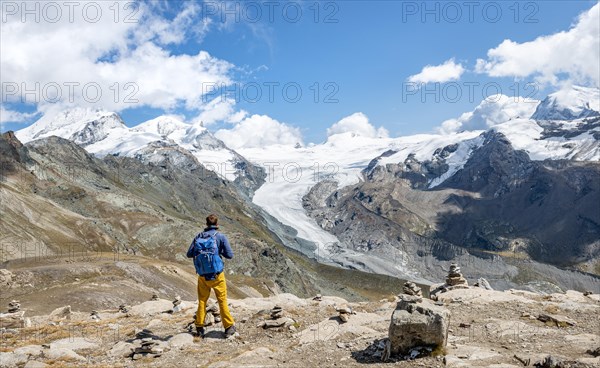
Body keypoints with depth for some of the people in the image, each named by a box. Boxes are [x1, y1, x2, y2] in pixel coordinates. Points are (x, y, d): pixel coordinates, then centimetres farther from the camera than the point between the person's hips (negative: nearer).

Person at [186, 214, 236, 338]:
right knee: (222, 301, 7)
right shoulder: (221, 237, -8)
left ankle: (199, 328, 16)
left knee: (202, 301, 14)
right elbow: (230, 255, -9)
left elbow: (189, 254, 4)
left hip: (202, 276, 3)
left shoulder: (198, 237, 1)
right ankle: (229, 326, 13)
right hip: (217, 275, -3)